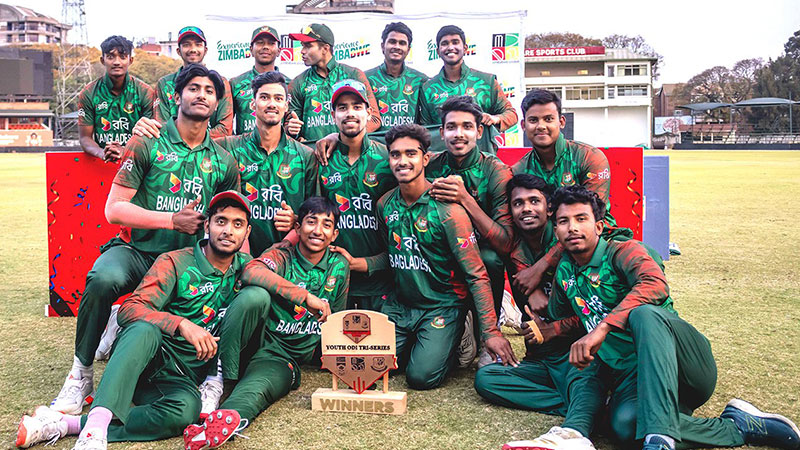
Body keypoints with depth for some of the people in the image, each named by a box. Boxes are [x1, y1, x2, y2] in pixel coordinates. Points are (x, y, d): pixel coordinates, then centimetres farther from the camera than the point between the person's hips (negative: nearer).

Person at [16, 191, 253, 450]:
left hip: (180, 377, 2)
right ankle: (95, 428, -48)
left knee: (187, 408, -36)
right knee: (145, 329, -38)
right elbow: (129, 309, -15)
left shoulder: (246, 269, 8)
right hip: (141, 360, -1)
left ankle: (66, 425, -34)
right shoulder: (176, 262, -4)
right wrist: (182, 324, -31)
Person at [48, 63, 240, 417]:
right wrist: (173, 220, -10)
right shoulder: (147, 145, 3)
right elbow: (114, 209, -4)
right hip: (136, 251, -2)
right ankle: (81, 372, -12)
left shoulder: (224, 162, 12)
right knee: (104, 278, -36)